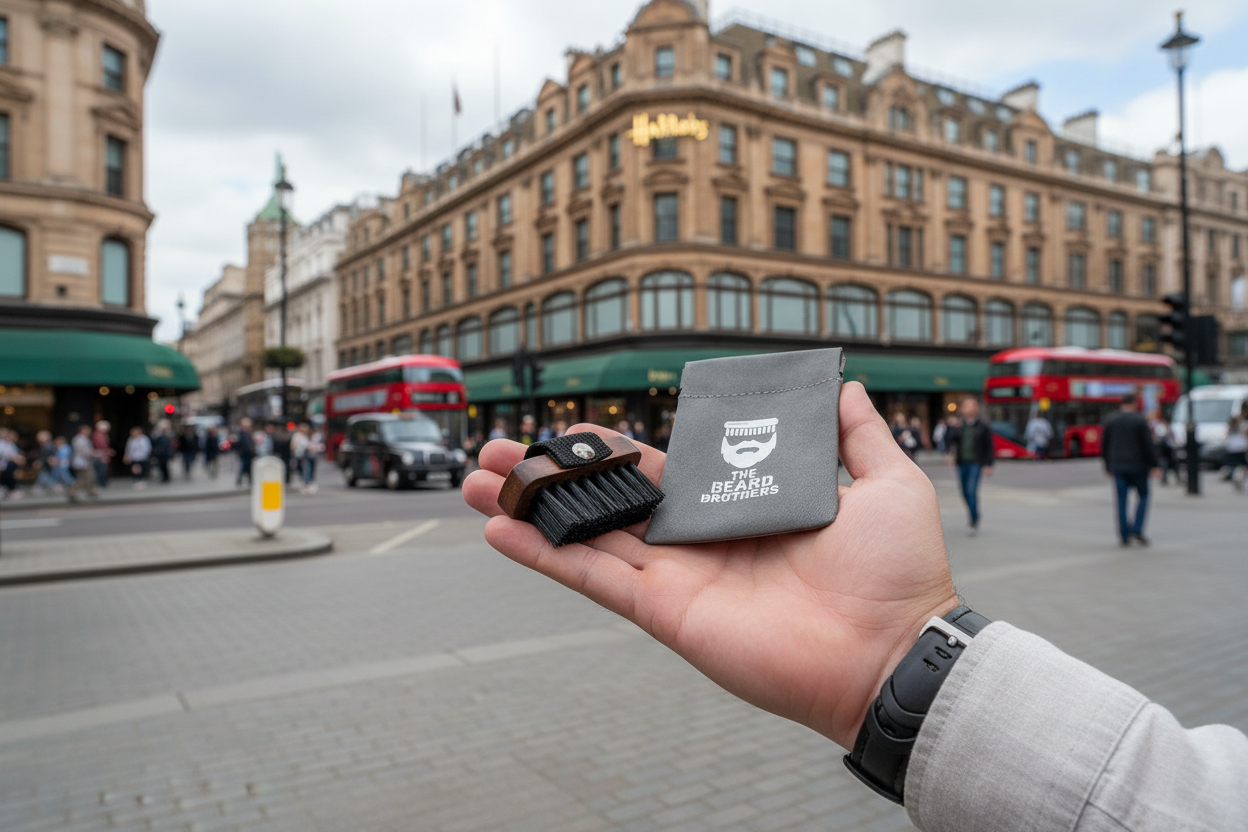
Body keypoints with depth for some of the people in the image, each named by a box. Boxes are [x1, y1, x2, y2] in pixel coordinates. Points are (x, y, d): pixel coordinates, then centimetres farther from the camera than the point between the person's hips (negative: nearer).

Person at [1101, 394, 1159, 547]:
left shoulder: (1110, 420, 4)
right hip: (1137, 465, -3)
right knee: (1143, 495, 11)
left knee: (1122, 500, 5)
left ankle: (1124, 536, 4)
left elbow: (1104, 445, 7)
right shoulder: (1139, 420, -7)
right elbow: (1148, 444, -8)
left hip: (1117, 465, 3)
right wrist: (1153, 465, -1)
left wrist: (1108, 466, 14)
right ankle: (1137, 530, -3)